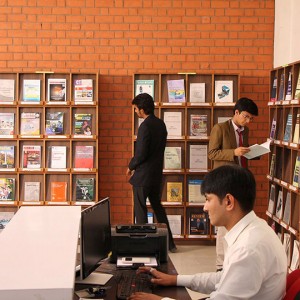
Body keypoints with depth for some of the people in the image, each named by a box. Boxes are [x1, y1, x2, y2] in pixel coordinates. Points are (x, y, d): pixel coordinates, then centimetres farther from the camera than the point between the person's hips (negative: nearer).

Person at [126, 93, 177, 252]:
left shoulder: (145, 126, -20)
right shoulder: (160, 124, 7)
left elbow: (141, 154, -22)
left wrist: (131, 166, -4)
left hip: (143, 175, -9)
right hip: (157, 174, 9)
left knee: (140, 210, 3)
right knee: (157, 206, 18)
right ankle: (169, 243, 22)